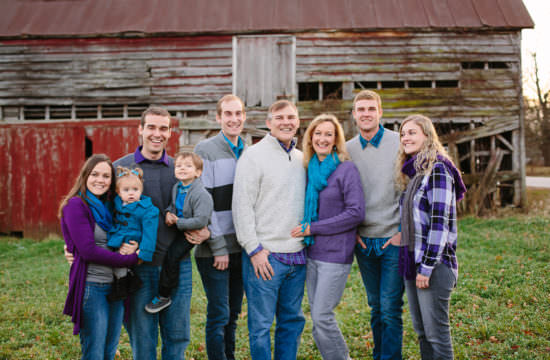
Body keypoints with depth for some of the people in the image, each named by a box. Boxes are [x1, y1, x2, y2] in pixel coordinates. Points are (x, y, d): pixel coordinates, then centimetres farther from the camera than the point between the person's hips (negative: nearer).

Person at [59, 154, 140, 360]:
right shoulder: (76, 205, -8)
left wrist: (134, 247, -7)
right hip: (91, 287, -7)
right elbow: (88, 251, -16)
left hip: (115, 286, 7)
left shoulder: (109, 206, 14)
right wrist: (131, 259, -14)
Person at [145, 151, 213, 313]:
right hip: (179, 227, 9)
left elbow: (201, 221, -29)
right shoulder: (177, 188, 1)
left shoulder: (201, 194, -25)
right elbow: (173, 204, 21)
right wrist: (169, 212, -3)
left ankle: (163, 296, -1)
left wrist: (178, 222, -22)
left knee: (172, 255, -14)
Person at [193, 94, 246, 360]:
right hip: (214, 248, -5)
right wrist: (218, 246, -14)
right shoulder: (205, 150, -6)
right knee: (218, 314, -2)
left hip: (241, 246, 6)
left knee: (233, 313, 14)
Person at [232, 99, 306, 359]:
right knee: (261, 324, 0)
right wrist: (254, 249, -13)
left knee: (292, 320, 14)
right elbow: (242, 206, -10)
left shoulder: (301, 158, 13)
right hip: (265, 255, -6)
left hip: (298, 255, 6)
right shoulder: (254, 155, -5)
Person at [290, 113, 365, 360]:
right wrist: (303, 228, 3)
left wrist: (313, 228, -14)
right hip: (311, 253, 7)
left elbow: (356, 212, -16)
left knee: (322, 316, -8)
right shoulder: (309, 169, 10)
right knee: (317, 318, 10)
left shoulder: (346, 169, -9)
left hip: (335, 254, -6)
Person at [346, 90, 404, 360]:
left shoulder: (399, 143, -5)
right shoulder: (347, 150, 6)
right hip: (363, 241, 4)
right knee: (375, 307, 13)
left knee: (390, 307, -4)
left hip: (393, 239, -3)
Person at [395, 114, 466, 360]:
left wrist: (426, 267, -19)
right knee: (421, 330, 14)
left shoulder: (437, 170, -11)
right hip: (411, 260, 9)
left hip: (434, 264, -9)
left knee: (436, 333, -2)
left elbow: (440, 222, -17)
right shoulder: (412, 172, 16)